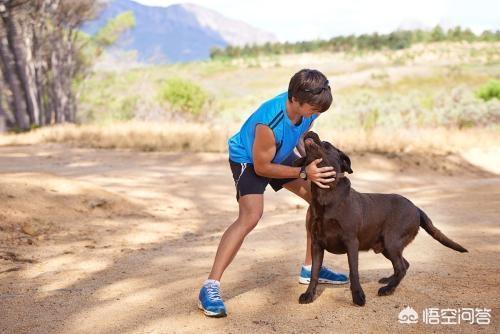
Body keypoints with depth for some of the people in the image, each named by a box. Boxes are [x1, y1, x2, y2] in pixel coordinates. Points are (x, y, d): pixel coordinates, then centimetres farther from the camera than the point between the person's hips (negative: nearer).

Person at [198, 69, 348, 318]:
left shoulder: (308, 107, -21)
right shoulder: (269, 123, -41)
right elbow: (261, 167, -26)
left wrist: (312, 160, -14)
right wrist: (304, 172, -31)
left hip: (280, 155, 8)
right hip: (248, 159, -8)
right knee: (250, 216, -28)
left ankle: (311, 268, 19)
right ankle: (210, 289, -26)